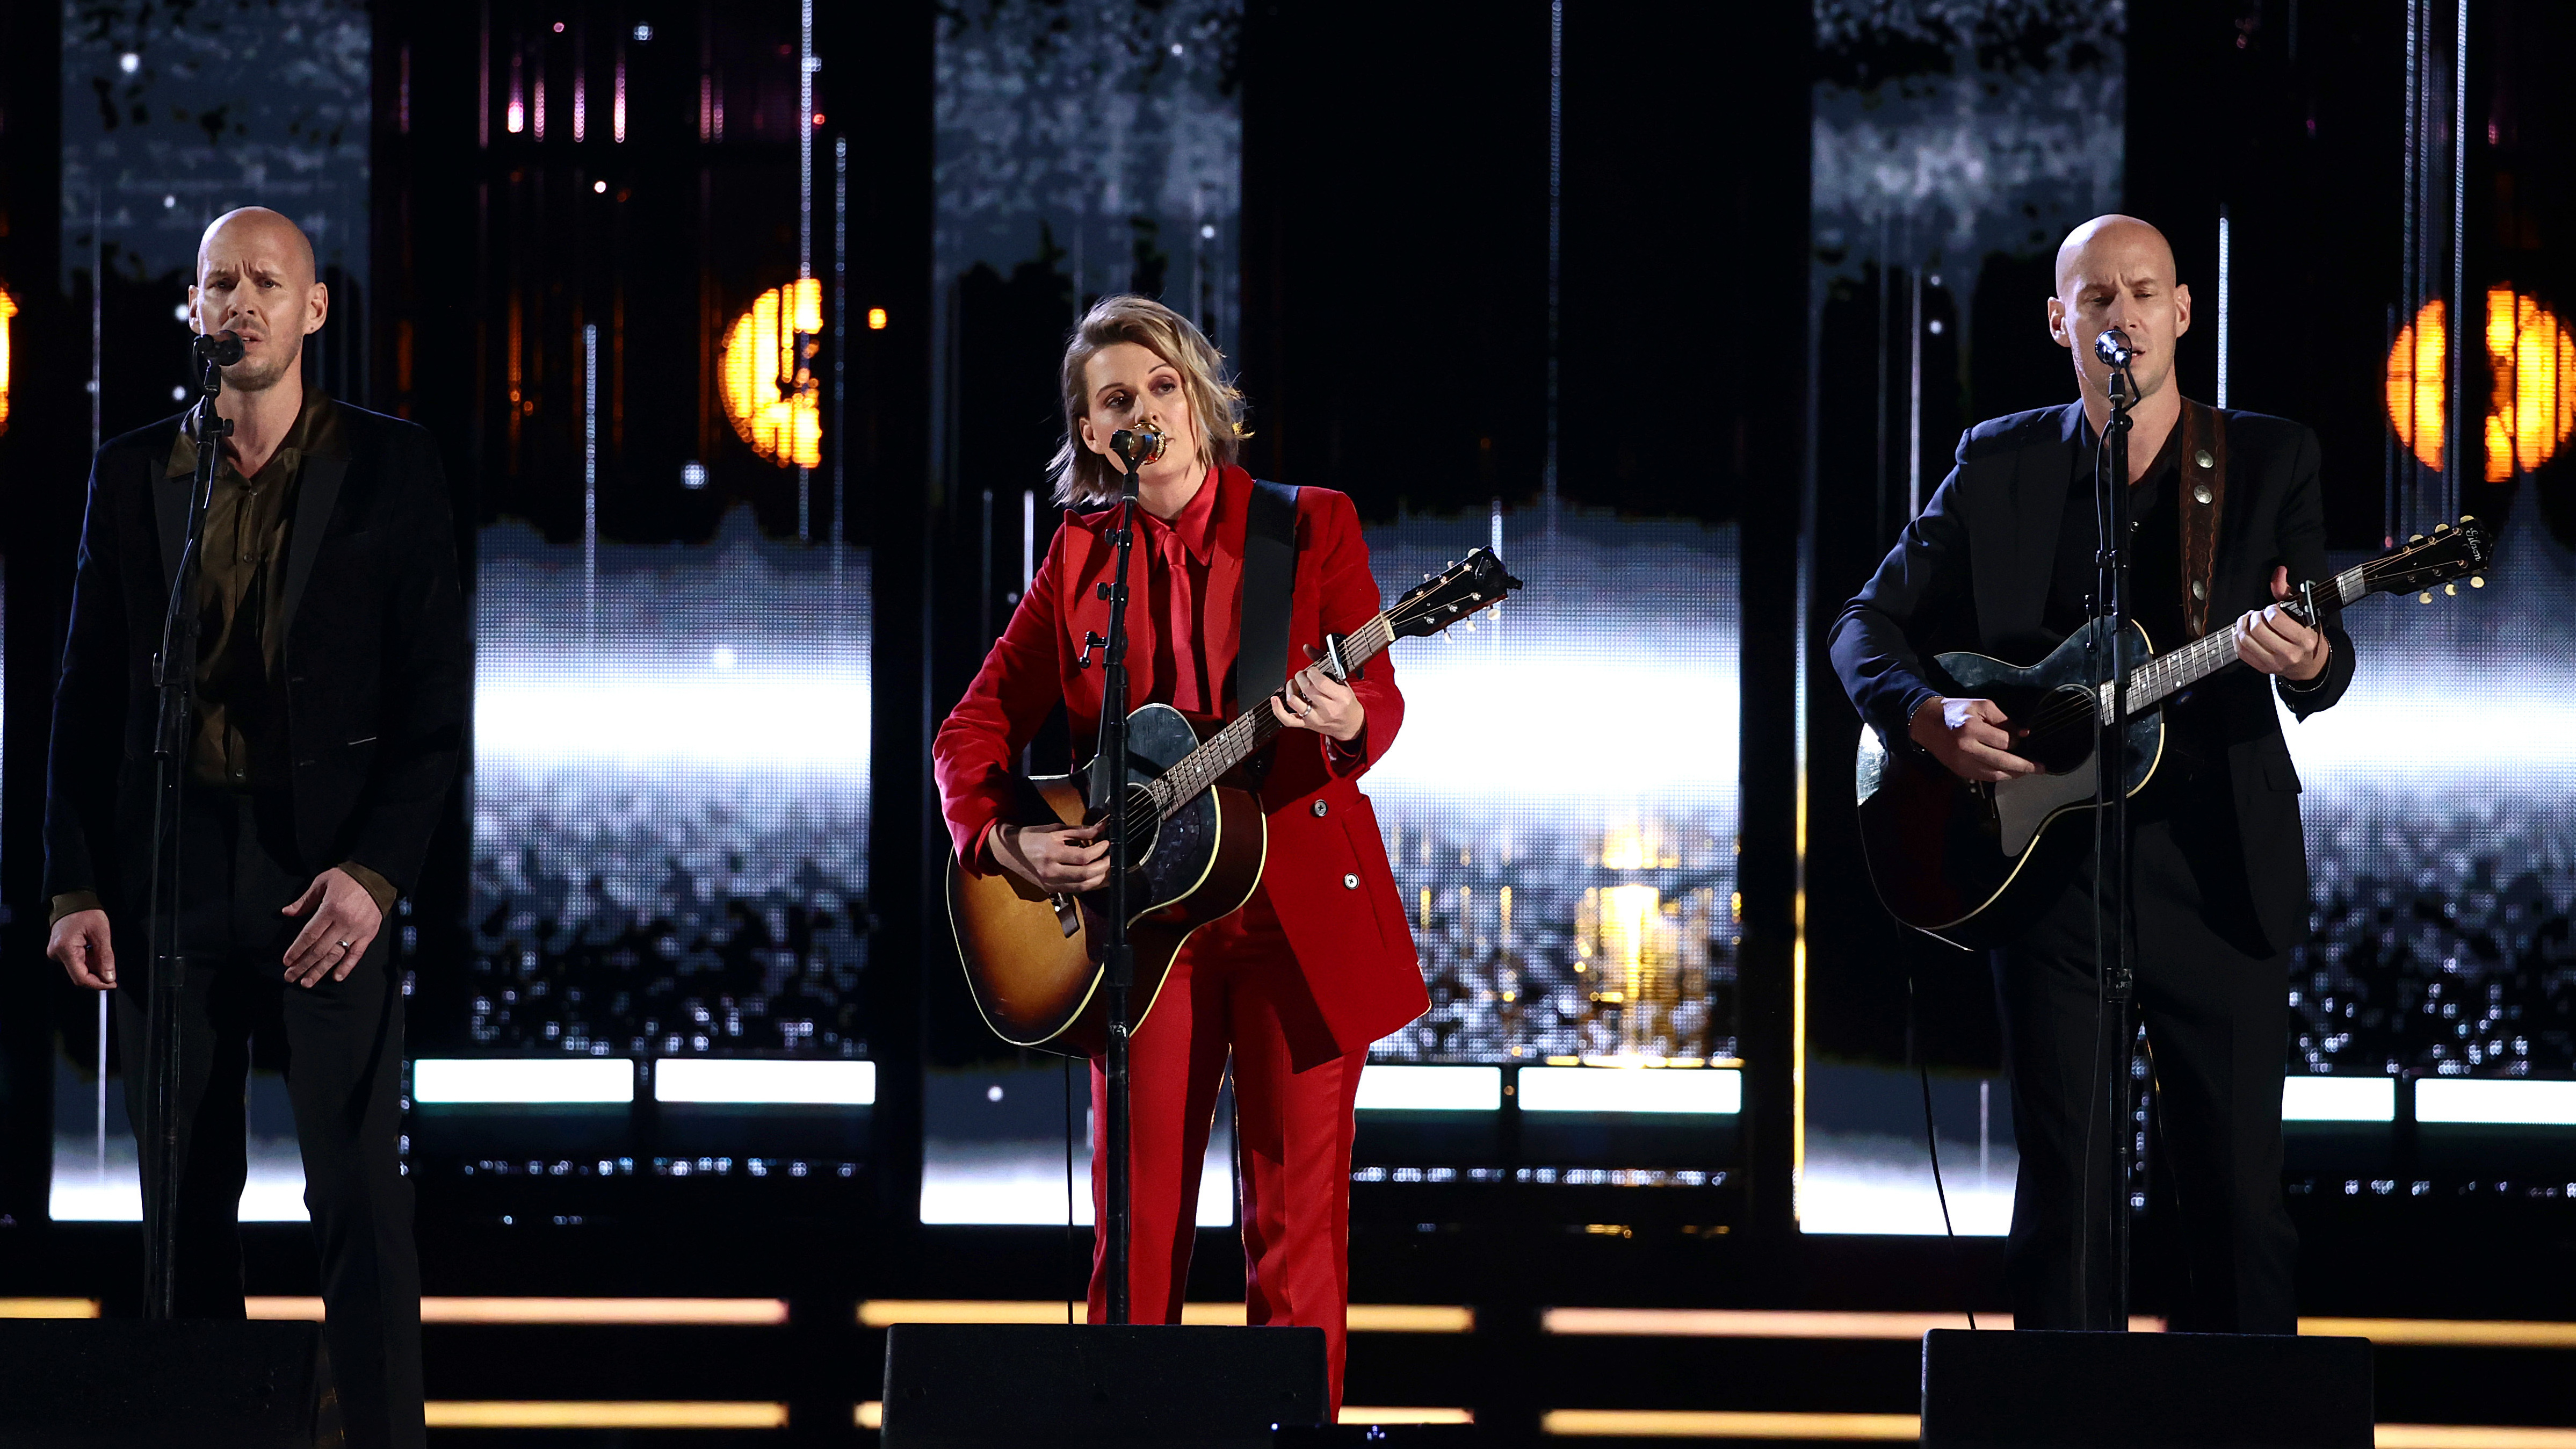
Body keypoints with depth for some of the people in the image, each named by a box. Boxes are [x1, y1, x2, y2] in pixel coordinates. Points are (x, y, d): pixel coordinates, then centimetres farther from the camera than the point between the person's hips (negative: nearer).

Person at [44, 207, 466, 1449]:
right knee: (186, 1200, 6)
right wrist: (75, 885, 1)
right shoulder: (134, 472, 8)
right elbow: (88, 691, 9)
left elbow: (434, 694, -1)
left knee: (360, 1198, -4)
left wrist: (376, 872, -11)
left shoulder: (388, 469, 1)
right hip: (168, 870, 3)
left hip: (325, 872, -2)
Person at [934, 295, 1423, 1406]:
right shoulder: (1082, 556, 7)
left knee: (1296, 1219, 0)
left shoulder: (1310, 525, 1)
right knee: (1139, 1221, 1)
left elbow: (1380, 702, -5)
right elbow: (973, 731, 9)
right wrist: (1004, 843, -9)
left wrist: (1349, 723, -29)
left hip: (1299, 915, -2)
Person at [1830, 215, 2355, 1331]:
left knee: (2239, 1190, 0)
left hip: (2220, 871, 0)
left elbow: (2329, 675, -3)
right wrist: (1928, 716, -10)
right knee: (2065, 1192, 0)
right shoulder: (2001, 466, 8)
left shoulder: (2268, 461, 5)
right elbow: (1869, 627, 11)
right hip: (2049, 866, 1)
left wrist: (2305, 660, -27)